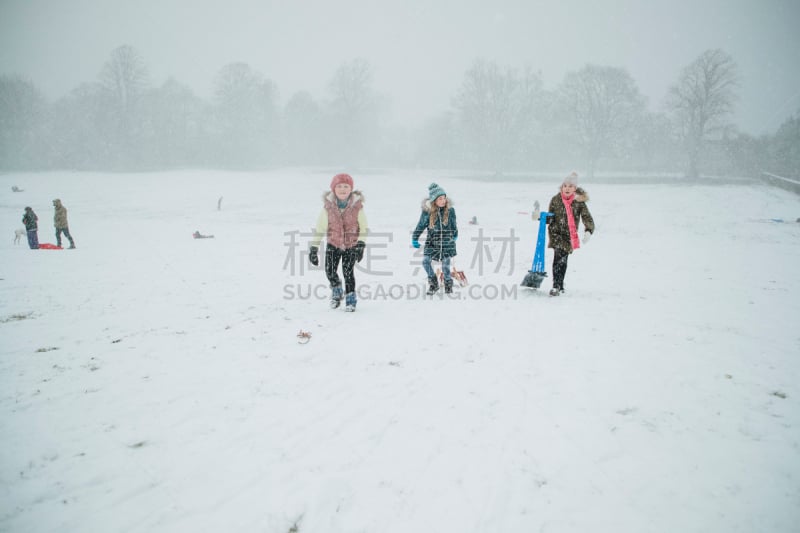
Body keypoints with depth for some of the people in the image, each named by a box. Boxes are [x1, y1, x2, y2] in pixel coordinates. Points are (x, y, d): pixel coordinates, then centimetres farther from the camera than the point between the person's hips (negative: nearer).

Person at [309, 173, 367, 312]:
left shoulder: (357, 206, -14)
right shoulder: (328, 206, -12)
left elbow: (364, 227, -6)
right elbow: (320, 228, -8)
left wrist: (361, 244, -17)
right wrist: (314, 248, -9)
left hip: (352, 244, -1)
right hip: (333, 243, 2)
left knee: (348, 271, -10)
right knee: (330, 271, -6)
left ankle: (350, 299, 11)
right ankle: (336, 290, 27)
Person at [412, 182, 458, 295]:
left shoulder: (450, 210, -6)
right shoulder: (427, 211, -10)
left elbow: (454, 224, 11)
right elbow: (421, 225, 2)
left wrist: (455, 235, 25)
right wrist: (414, 239, 3)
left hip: (447, 242, 0)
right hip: (432, 242, 0)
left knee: (445, 265, 0)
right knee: (425, 261, -9)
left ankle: (448, 284, 25)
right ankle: (433, 283, 12)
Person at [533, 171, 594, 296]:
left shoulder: (579, 202, -6)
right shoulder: (555, 200, -5)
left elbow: (587, 218, -10)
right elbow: (550, 218, 3)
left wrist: (588, 231, -27)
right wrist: (539, 217, -14)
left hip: (569, 236, 1)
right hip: (556, 233, -1)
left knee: (563, 260, 9)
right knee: (559, 258, -17)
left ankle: (559, 286, 25)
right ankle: (557, 286, -11)